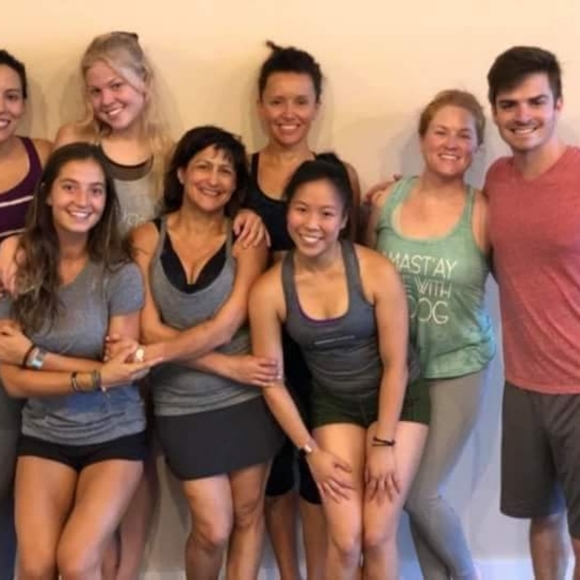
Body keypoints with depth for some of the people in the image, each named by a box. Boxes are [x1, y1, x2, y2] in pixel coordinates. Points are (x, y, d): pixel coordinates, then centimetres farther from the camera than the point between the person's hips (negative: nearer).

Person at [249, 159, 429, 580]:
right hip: (334, 405, 1)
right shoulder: (269, 290, -18)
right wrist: (311, 449, -5)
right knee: (345, 539, -4)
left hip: (398, 400, -1)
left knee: (378, 535, -4)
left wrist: (384, 443, -12)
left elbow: (395, 363, -15)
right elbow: (272, 380, -8)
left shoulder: (377, 272, -23)